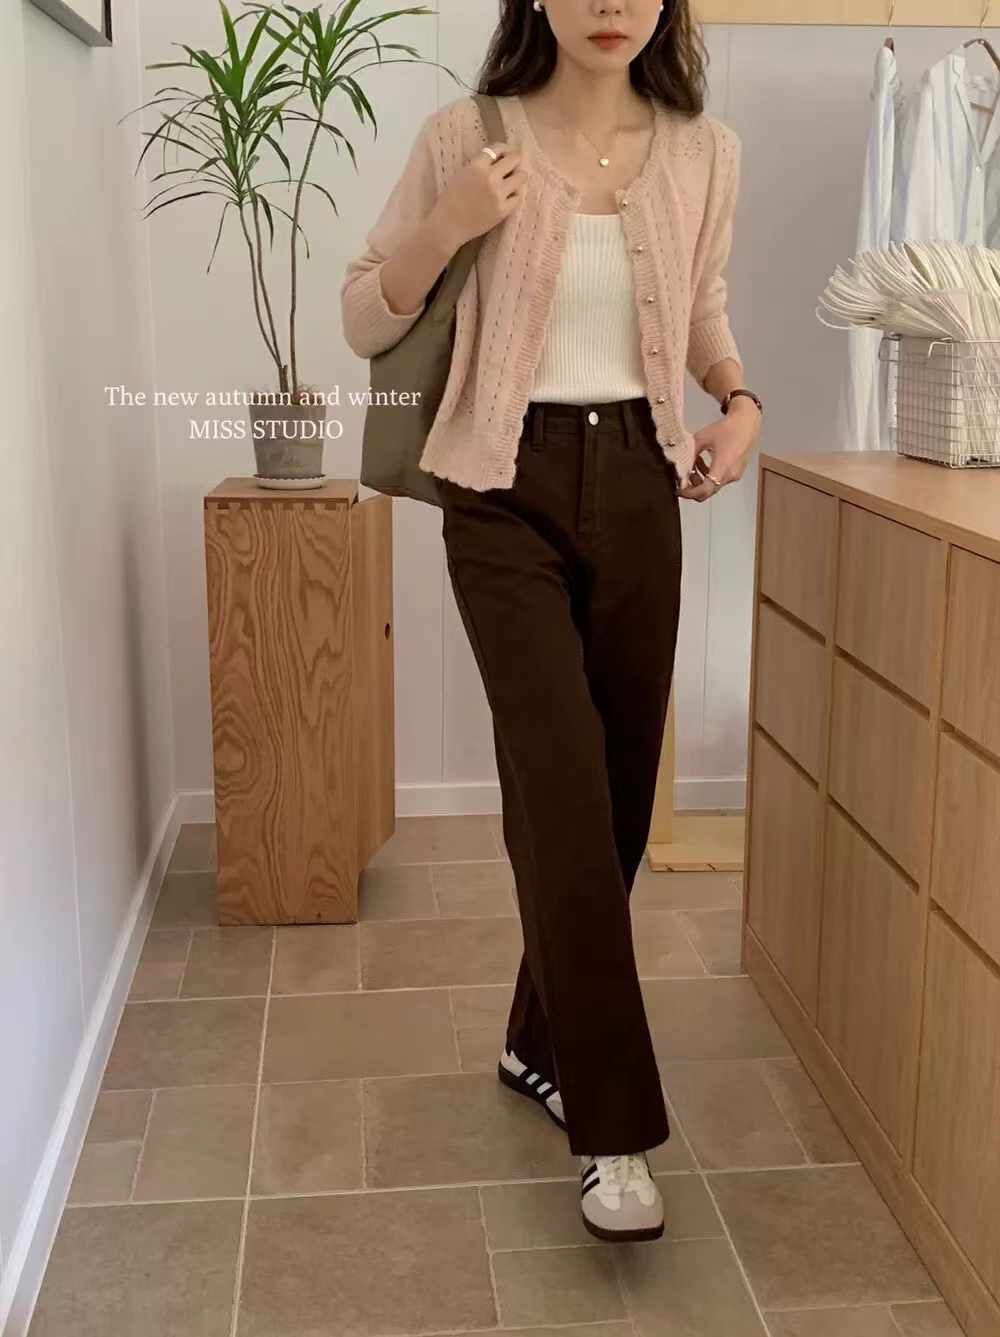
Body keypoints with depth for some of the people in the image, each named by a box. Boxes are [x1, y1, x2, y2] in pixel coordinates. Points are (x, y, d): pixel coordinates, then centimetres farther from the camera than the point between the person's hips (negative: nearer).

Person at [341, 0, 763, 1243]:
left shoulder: (704, 152, 6)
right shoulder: (466, 136, -3)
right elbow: (364, 321, 2)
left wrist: (740, 401, 3)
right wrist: (448, 224, -15)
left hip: (639, 488, 4)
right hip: (508, 492, -4)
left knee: (619, 790, 8)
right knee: (566, 795, -12)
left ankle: (541, 1043, 30)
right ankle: (613, 1128, -3)